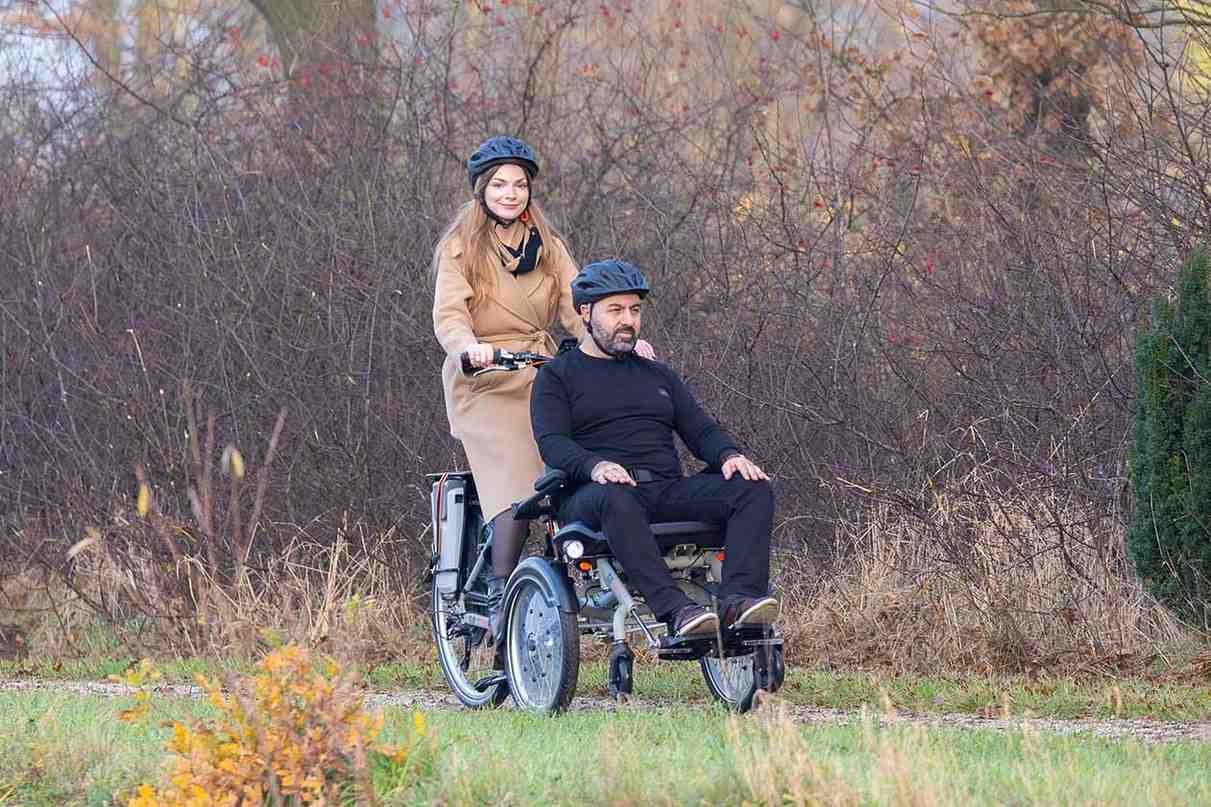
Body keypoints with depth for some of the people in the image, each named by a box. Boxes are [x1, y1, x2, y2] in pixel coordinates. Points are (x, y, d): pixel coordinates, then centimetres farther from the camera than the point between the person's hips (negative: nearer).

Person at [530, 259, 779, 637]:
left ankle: (738, 599, -40)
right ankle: (674, 610, -51)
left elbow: (700, 430, 19)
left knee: (753, 489, -21)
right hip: (593, 494, -5)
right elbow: (552, 442, -3)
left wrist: (729, 455, -6)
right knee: (615, 499, -43)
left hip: (667, 490, 5)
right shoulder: (557, 376, 14)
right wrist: (595, 465, -25)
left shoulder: (657, 376, 30)